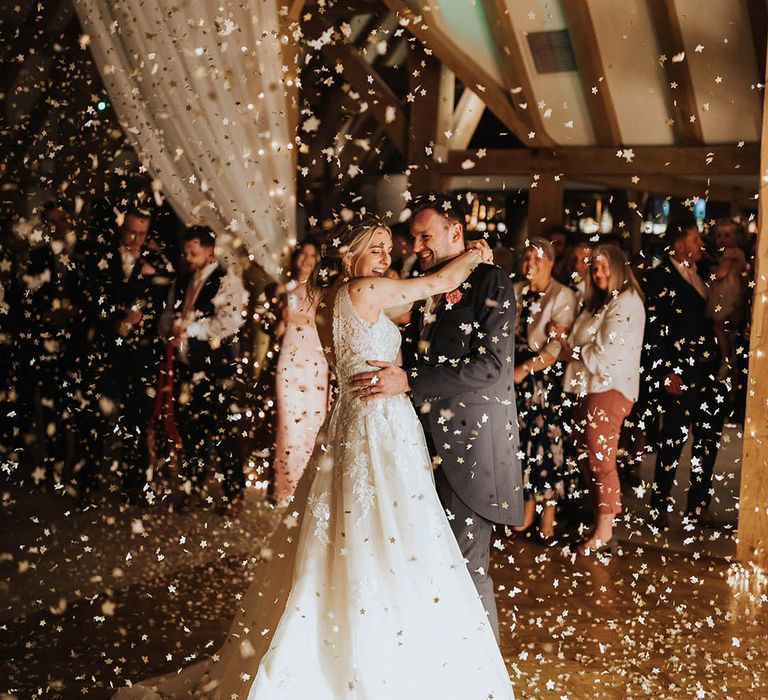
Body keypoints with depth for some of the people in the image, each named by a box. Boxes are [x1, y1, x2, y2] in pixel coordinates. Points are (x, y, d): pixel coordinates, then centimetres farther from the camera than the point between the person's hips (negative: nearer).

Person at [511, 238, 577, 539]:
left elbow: (558, 346, -14)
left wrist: (526, 368, -16)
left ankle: (548, 513, 9)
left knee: (549, 440, -2)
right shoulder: (516, 292, 9)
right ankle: (528, 508, 18)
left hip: (549, 377, -5)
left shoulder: (563, 295, -7)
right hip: (518, 377, 5)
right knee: (524, 439, 7)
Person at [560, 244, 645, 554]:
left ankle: (604, 532, -4)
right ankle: (600, 523, 15)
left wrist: (575, 350, -2)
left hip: (609, 389, -9)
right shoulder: (597, 304, 22)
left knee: (601, 460, -8)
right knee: (587, 460, 8)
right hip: (588, 388, 9)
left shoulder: (626, 303, -8)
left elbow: (607, 351, -15)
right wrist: (568, 340, 6)